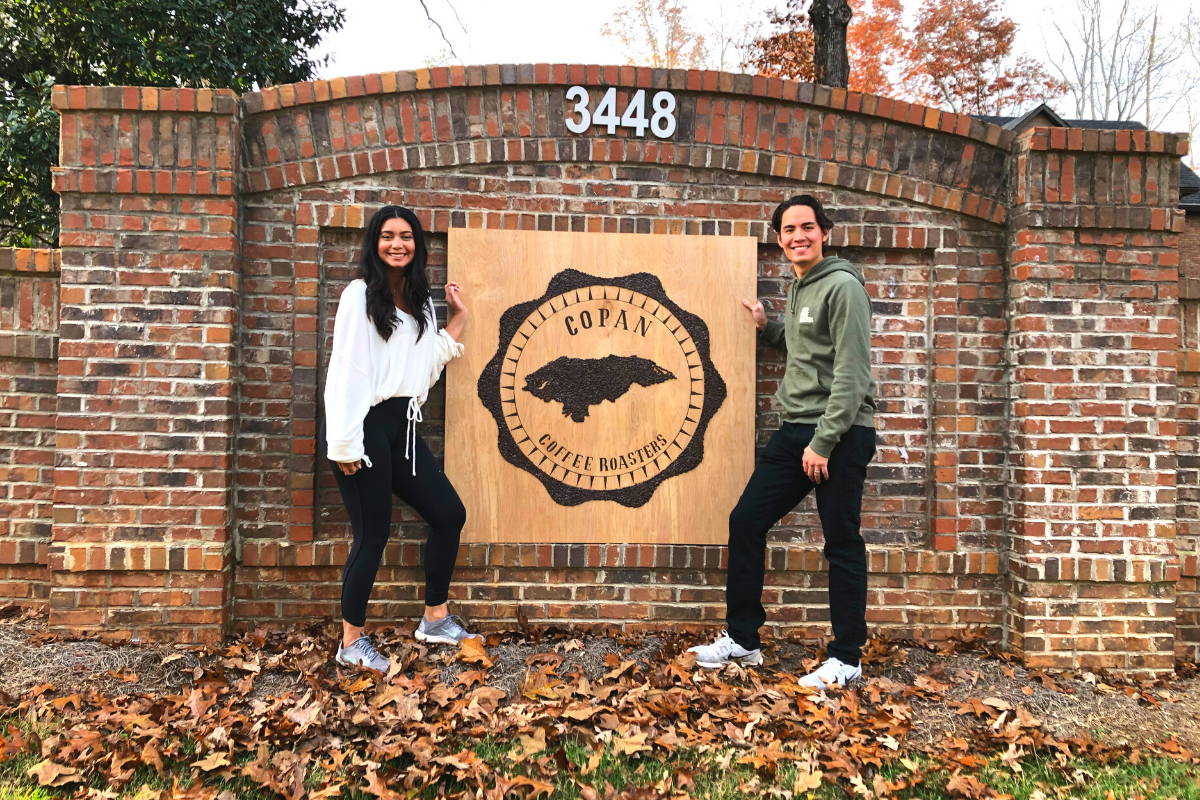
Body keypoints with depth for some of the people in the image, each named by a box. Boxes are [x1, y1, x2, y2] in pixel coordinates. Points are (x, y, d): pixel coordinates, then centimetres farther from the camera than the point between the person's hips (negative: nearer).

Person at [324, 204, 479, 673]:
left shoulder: (419, 301, 16)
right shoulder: (360, 295, -6)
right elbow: (345, 369, -12)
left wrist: (457, 321, 16)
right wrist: (345, 443, -17)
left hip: (402, 426, 8)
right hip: (366, 425, -8)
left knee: (449, 513, 10)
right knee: (373, 533, -3)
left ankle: (435, 618, 24)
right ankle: (351, 642, 14)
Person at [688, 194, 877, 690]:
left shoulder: (842, 287, -10)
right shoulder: (798, 290, 17)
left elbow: (850, 374, -17)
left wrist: (824, 442, -20)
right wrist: (767, 327, 15)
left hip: (841, 435, -9)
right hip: (794, 430, 9)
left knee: (842, 546, 1)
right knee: (745, 522, 7)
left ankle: (846, 659, 16)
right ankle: (742, 640, 19)